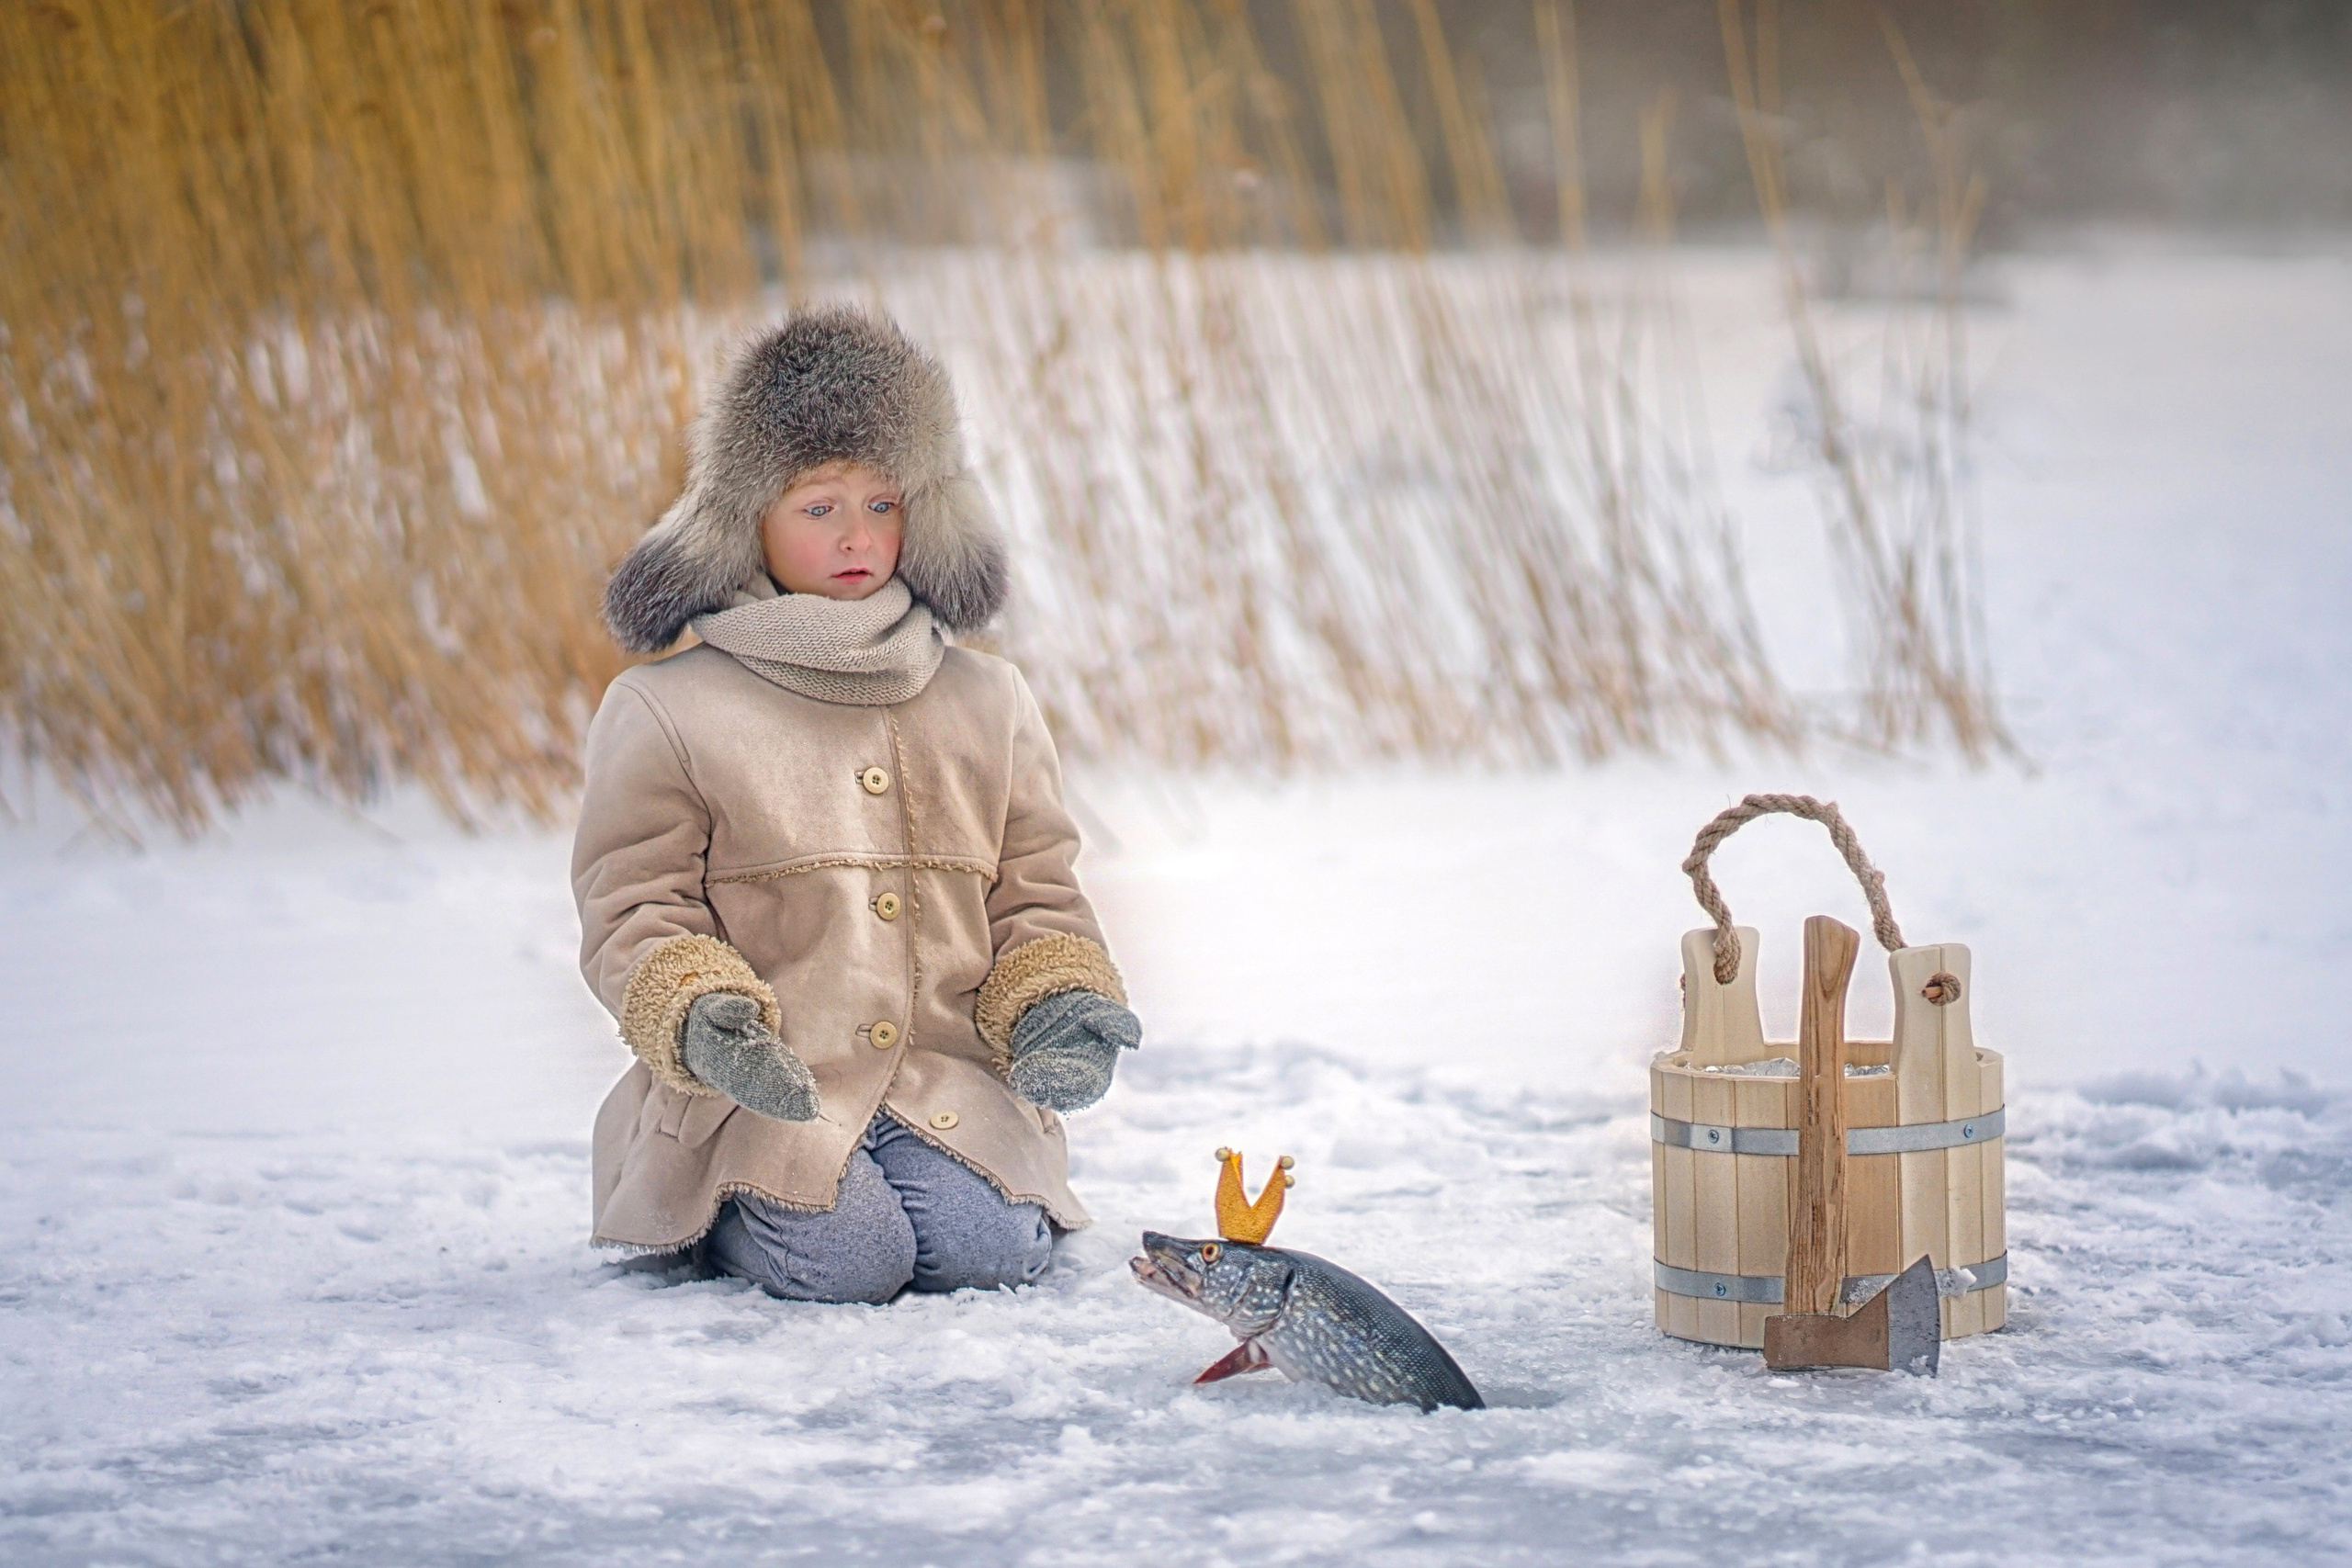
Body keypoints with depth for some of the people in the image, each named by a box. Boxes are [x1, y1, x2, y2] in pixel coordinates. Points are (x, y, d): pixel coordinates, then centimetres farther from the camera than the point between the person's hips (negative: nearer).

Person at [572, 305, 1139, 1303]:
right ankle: (732, 1206, 6)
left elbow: (1032, 894, 19)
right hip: (763, 1091, -3)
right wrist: (698, 1016, -19)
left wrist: (1056, 1000, -3)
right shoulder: (664, 712, 6)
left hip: (948, 1079, 3)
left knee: (982, 1248, -25)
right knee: (846, 1259, -28)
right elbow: (636, 913, 2)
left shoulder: (988, 705, 17)